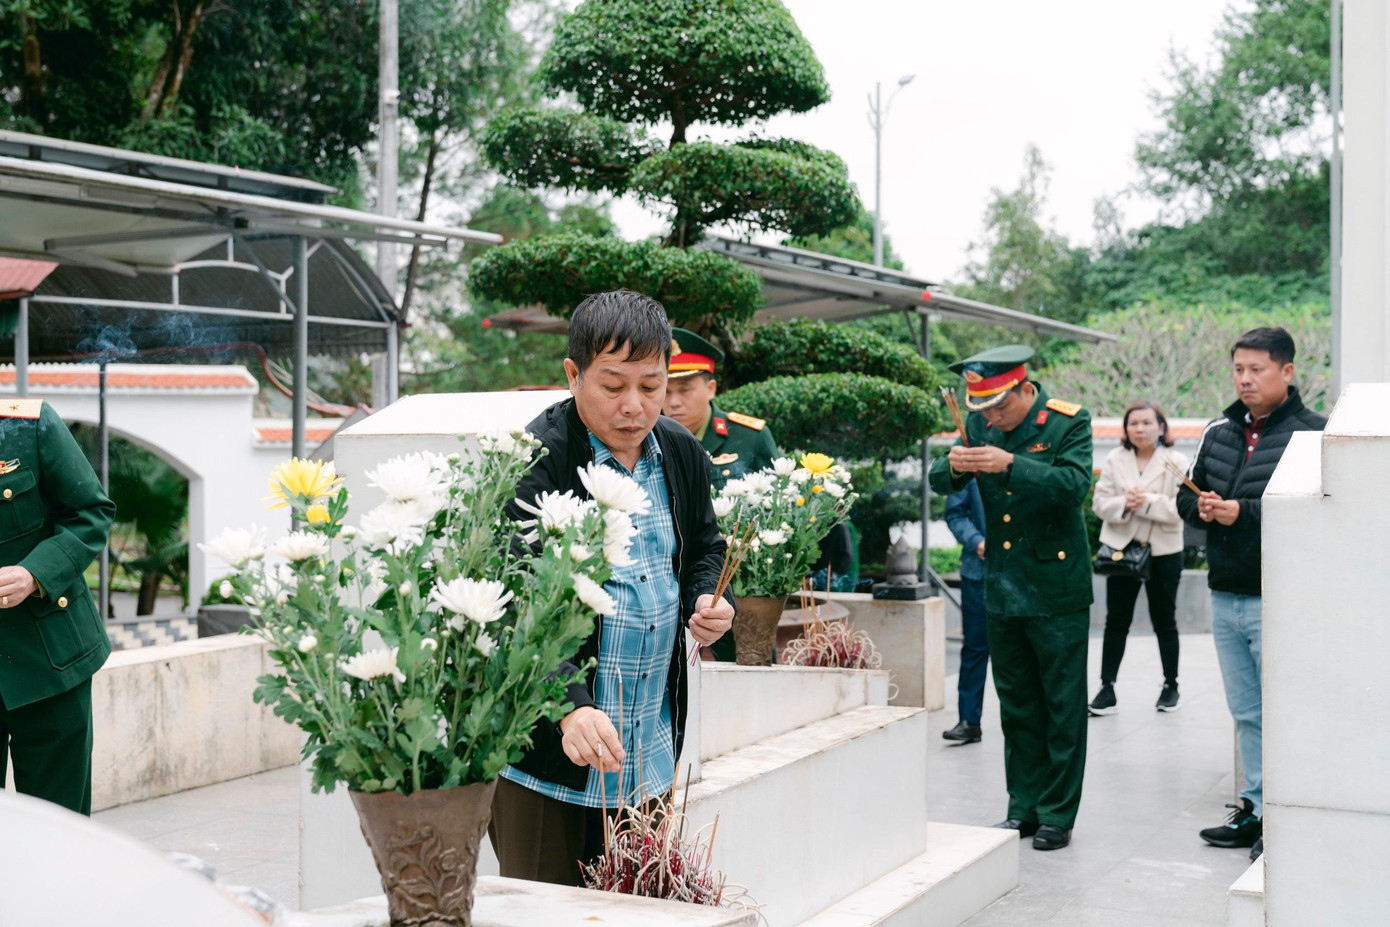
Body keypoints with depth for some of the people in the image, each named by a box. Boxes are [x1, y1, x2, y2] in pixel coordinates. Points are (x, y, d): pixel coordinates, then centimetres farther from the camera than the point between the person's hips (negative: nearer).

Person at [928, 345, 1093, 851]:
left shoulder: (1069, 423, -9)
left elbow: (1075, 484, -22)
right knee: (1016, 705, 12)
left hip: (1056, 590, -5)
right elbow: (940, 483, 5)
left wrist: (1011, 464, -32)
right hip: (1001, 590, 5)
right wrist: (953, 466, -19)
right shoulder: (980, 425, 5)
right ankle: (1025, 806, 22)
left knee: (1062, 706, 1)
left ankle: (1057, 814, 10)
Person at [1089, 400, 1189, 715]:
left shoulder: (1177, 462, -4)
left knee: (1164, 621, 12)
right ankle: (1107, 688, 5)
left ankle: (1170, 686, 26)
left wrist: (1147, 502, -22)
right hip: (1121, 548, 2)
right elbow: (1100, 503, 0)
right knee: (1116, 621, 3)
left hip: (1163, 551, -2)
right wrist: (1124, 504, -19)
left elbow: (1182, 507, -14)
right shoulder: (1114, 460, 4)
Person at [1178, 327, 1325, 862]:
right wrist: (1200, 507, -2)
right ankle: (1256, 809, 24)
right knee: (1246, 713, 14)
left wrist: (1243, 512, -21)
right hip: (1225, 597, 7)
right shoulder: (1219, 433, 13)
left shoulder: (1310, 433, -8)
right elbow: (1186, 496, 20)